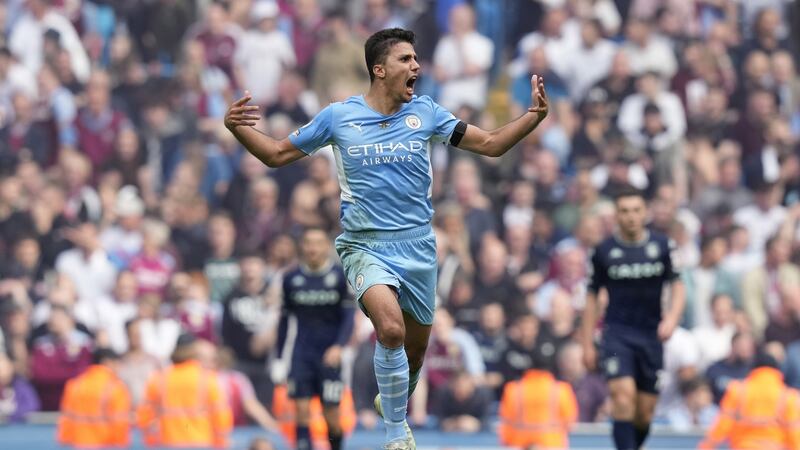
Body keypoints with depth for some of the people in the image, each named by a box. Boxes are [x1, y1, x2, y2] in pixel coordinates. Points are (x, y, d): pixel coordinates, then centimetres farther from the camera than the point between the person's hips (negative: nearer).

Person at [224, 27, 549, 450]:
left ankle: (393, 402, 45)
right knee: (391, 328, -28)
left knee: (414, 349, 11)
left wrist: (534, 116, -11)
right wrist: (235, 127, -11)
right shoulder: (338, 116, -3)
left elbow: (490, 144, 5)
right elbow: (276, 154, 6)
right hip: (365, 246, -3)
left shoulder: (424, 113, 1)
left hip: (417, 245, 3)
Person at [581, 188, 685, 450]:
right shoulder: (604, 251, 0)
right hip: (617, 332, -2)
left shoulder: (662, 246, 3)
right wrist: (587, 344, 4)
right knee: (623, 394, -22)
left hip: (652, 335, 2)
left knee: (645, 411, 4)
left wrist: (672, 318, -16)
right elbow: (592, 297, 6)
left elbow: (677, 287, 4)